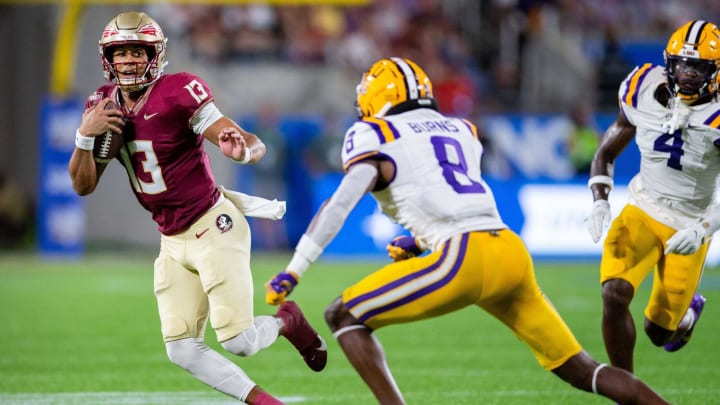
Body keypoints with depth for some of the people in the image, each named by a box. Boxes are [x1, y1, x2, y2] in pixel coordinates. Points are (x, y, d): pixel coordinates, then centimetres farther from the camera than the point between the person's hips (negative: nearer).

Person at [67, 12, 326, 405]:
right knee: (182, 351, 0)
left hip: (213, 228, -7)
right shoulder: (105, 105, 1)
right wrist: (86, 135, -17)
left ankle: (287, 320, 22)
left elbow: (256, 146, -22)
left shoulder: (176, 94, -18)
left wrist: (242, 148, -47)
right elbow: (83, 185, 1)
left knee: (238, 342, -10)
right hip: (173, 241, 7)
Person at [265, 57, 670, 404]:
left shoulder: (374, 136, 8)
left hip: (465, 260, -6)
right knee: (576, 367, 17)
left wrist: (293, 272, -8)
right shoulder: (461, 130, 27)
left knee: (344, 316, 4)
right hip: (513, 252, 6)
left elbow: (341, 203, -6)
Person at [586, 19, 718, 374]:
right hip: (642, 212, 2)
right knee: (614, 295, -23)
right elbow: (607, 152, 3)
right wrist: (600, 204, -13)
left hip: (689, 228, -2)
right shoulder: (644, 92, -11)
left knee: (660, 332, 5)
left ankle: (688, 311, 44)